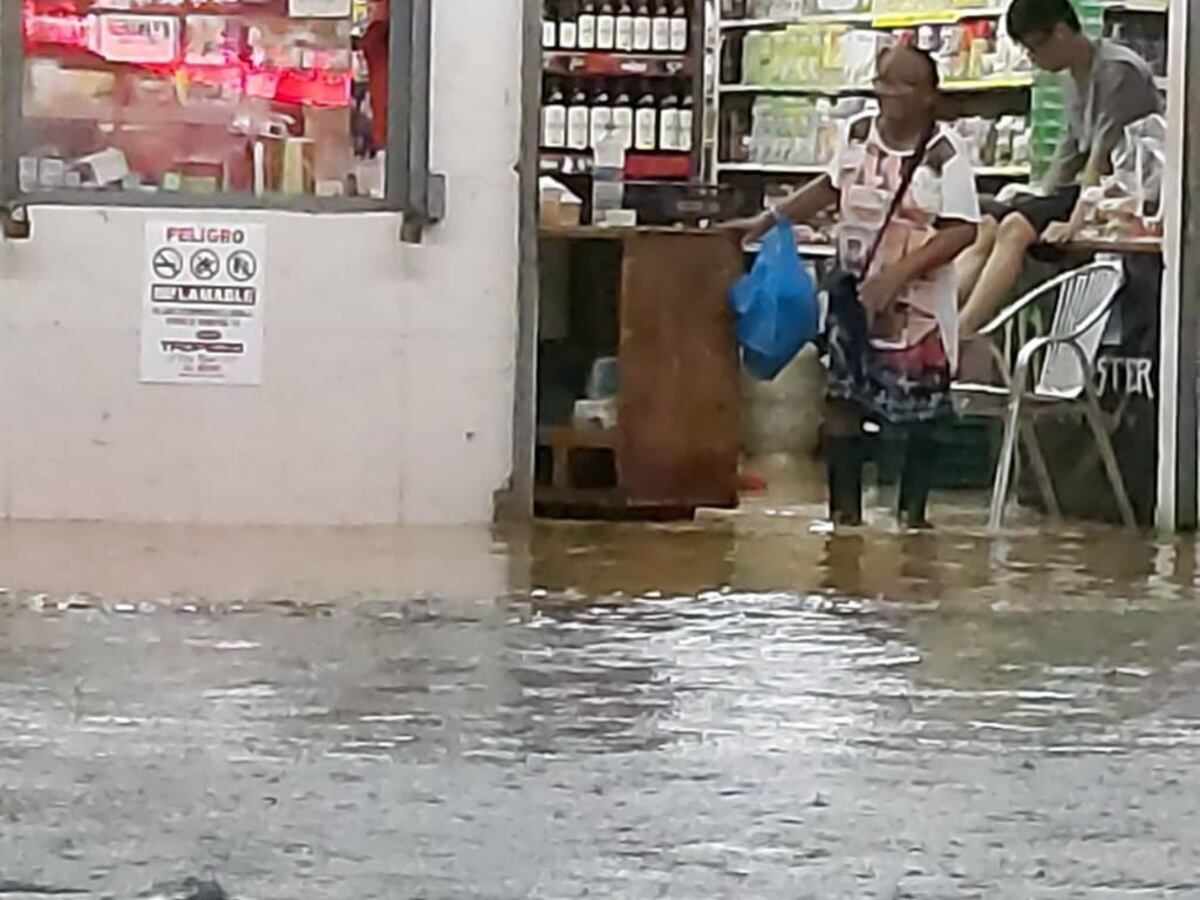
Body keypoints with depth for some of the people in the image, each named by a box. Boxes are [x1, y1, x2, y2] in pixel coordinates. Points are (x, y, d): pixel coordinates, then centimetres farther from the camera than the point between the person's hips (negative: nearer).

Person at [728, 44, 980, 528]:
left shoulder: (944, 153, -12)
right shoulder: (858, 134, 4)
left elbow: (961, 230, -16)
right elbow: (831, 186, 21)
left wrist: (898, 274, -23)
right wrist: (769, 221, 19)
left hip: (918, 303, -4)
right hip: (854, 294, 4)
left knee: (918, 414, 2)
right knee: (841, 401, 2)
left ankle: (912, 511, 15)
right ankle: (844, 508, 11)